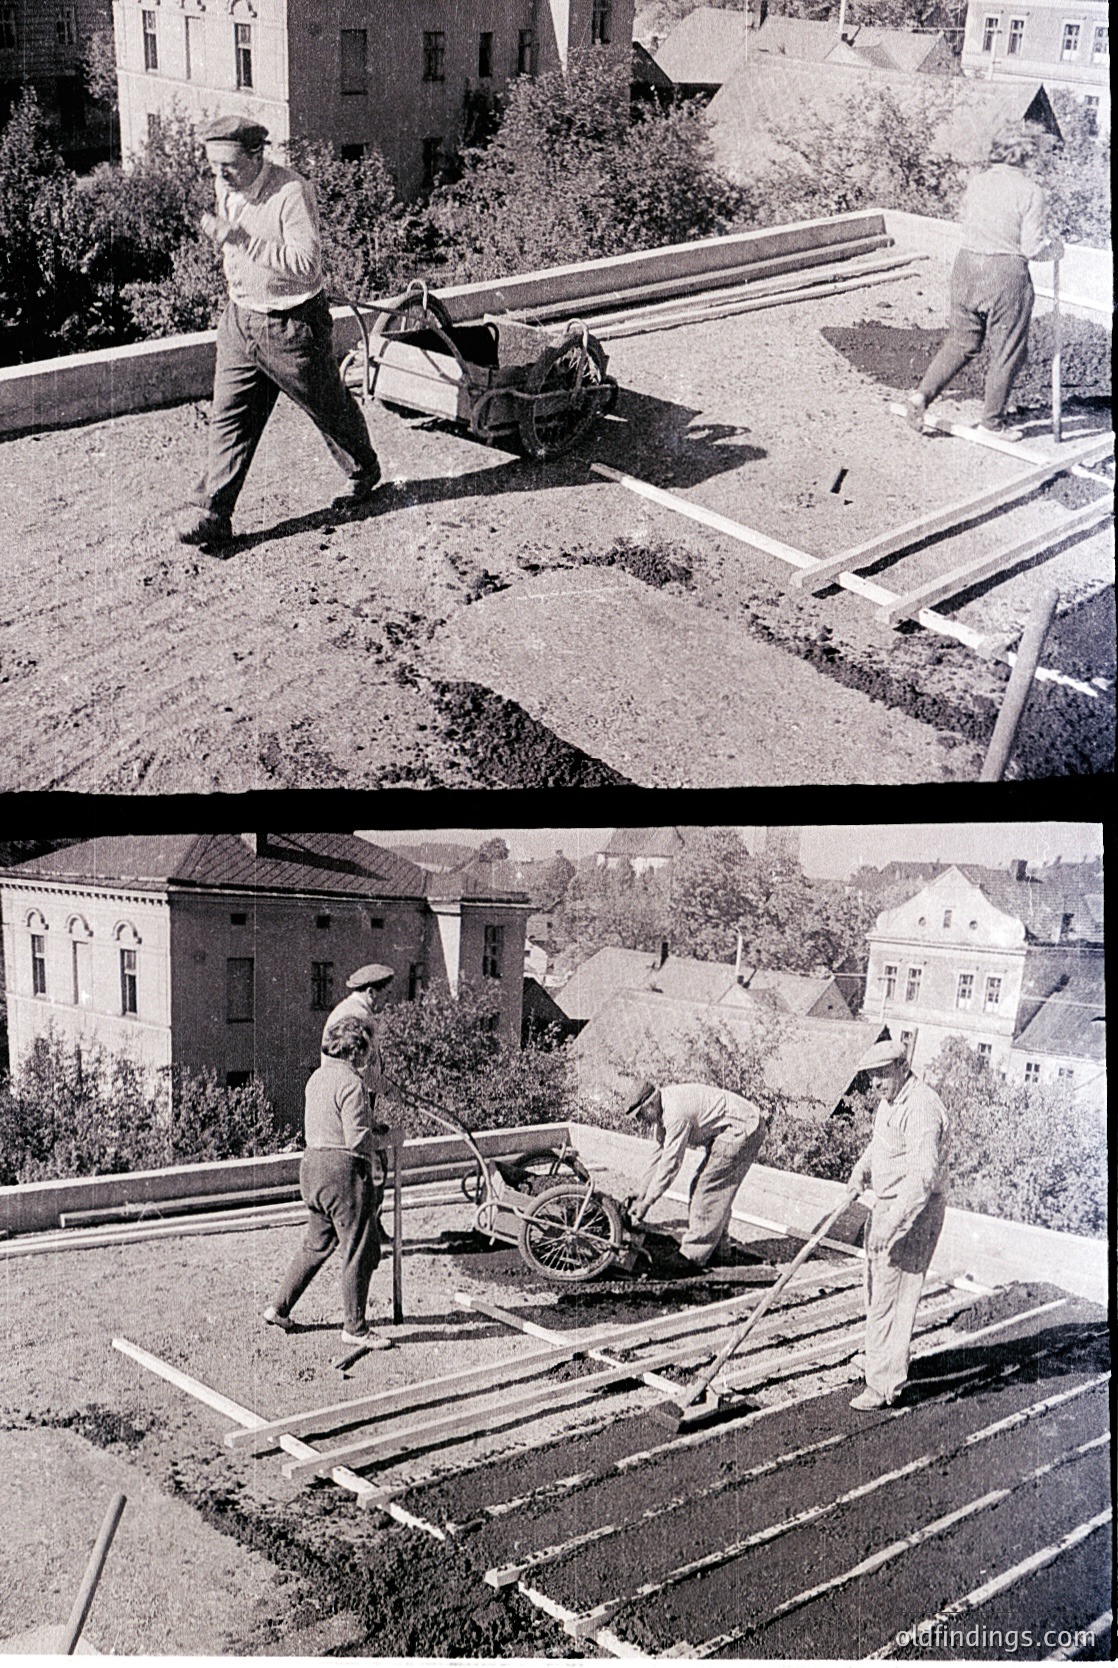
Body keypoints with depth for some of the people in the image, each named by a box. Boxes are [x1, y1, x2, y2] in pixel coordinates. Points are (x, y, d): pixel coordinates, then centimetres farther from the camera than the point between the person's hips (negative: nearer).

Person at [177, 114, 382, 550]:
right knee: (228, 418, 0)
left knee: (330, 407, 14)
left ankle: (363, 474, 40)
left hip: (293, 324, -6)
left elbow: (307, 264, -31)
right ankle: (212, 513, 0)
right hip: (240, 319, 6)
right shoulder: (225, 188, 2)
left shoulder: (292, 192, -22)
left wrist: (242, 240, -34)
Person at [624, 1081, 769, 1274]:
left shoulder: (676, 1113, -24)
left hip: (742, 1129, -10)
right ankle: (716, 1246, 22)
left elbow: (670, 1163, -23)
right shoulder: (663, 1111, 7)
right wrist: (640, 1192, 17)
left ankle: (692, 1255, -6)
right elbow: (660, 1154, 17)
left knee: (709, 1189, -10)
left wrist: (645, 1203, -16)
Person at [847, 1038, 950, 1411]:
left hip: (914, 1212, -10)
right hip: (886, 1204, 10)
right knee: (877, 1287, 22)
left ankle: (885, 1385, 1)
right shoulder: (889, 1101, 9)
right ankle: (880, 1356, 40)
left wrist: (892, 1224, -35)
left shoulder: (921, 1108, -24)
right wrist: (862, 1167, 8)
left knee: (891, 1295, -6)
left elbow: (923, 1176, -32)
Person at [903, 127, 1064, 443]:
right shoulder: (1030, 192, -9)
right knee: (1007, 351, 8)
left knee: (961, 342, 18)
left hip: (967, 263, 5)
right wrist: (1056, 248, 8)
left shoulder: (977, 182, 6)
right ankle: (992, 419, 16)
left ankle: (922, 395, 5)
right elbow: (1033, 247, -11)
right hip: (1006, 274, -5)